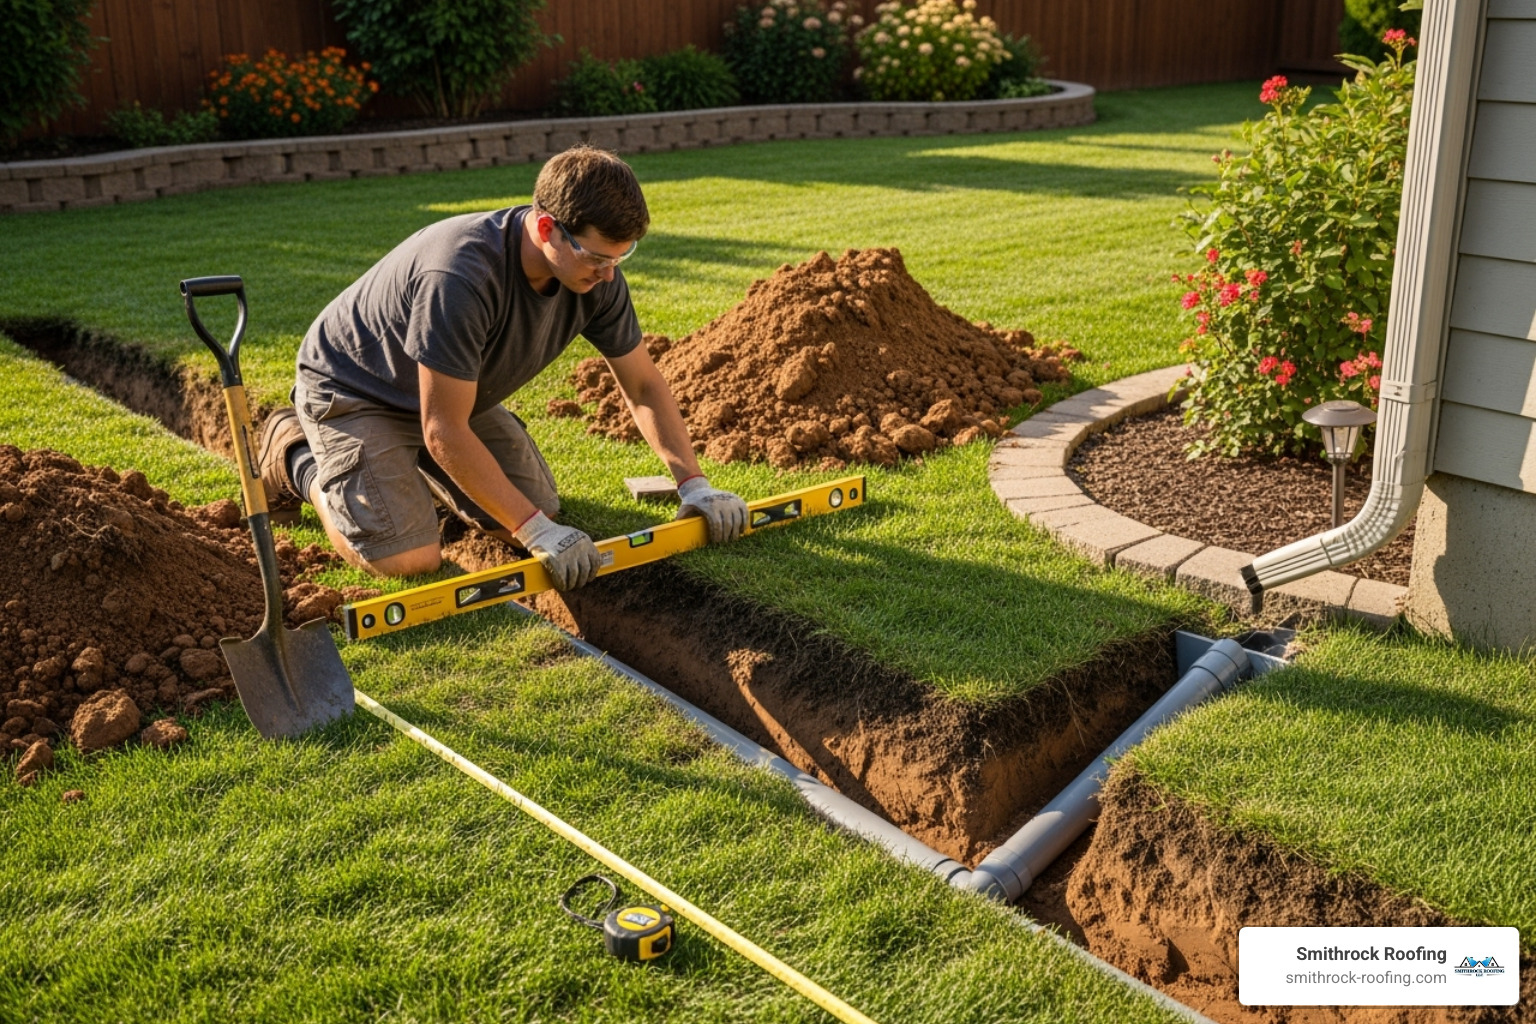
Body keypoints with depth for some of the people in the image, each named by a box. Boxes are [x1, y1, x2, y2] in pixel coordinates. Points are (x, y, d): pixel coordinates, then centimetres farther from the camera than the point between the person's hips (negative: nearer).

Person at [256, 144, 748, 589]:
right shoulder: (461, 278, -40)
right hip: (353, 388, -7)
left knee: (536, 511, 1)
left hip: (453, 392, 7)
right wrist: (538, 532, -34)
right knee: (407, 557, -19)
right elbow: (445, 433, -35)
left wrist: (693, 482, -16)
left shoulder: (596, 274, -18)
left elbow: (644, 386, -5)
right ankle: (298, 458, 8)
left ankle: (408, 462, 23)